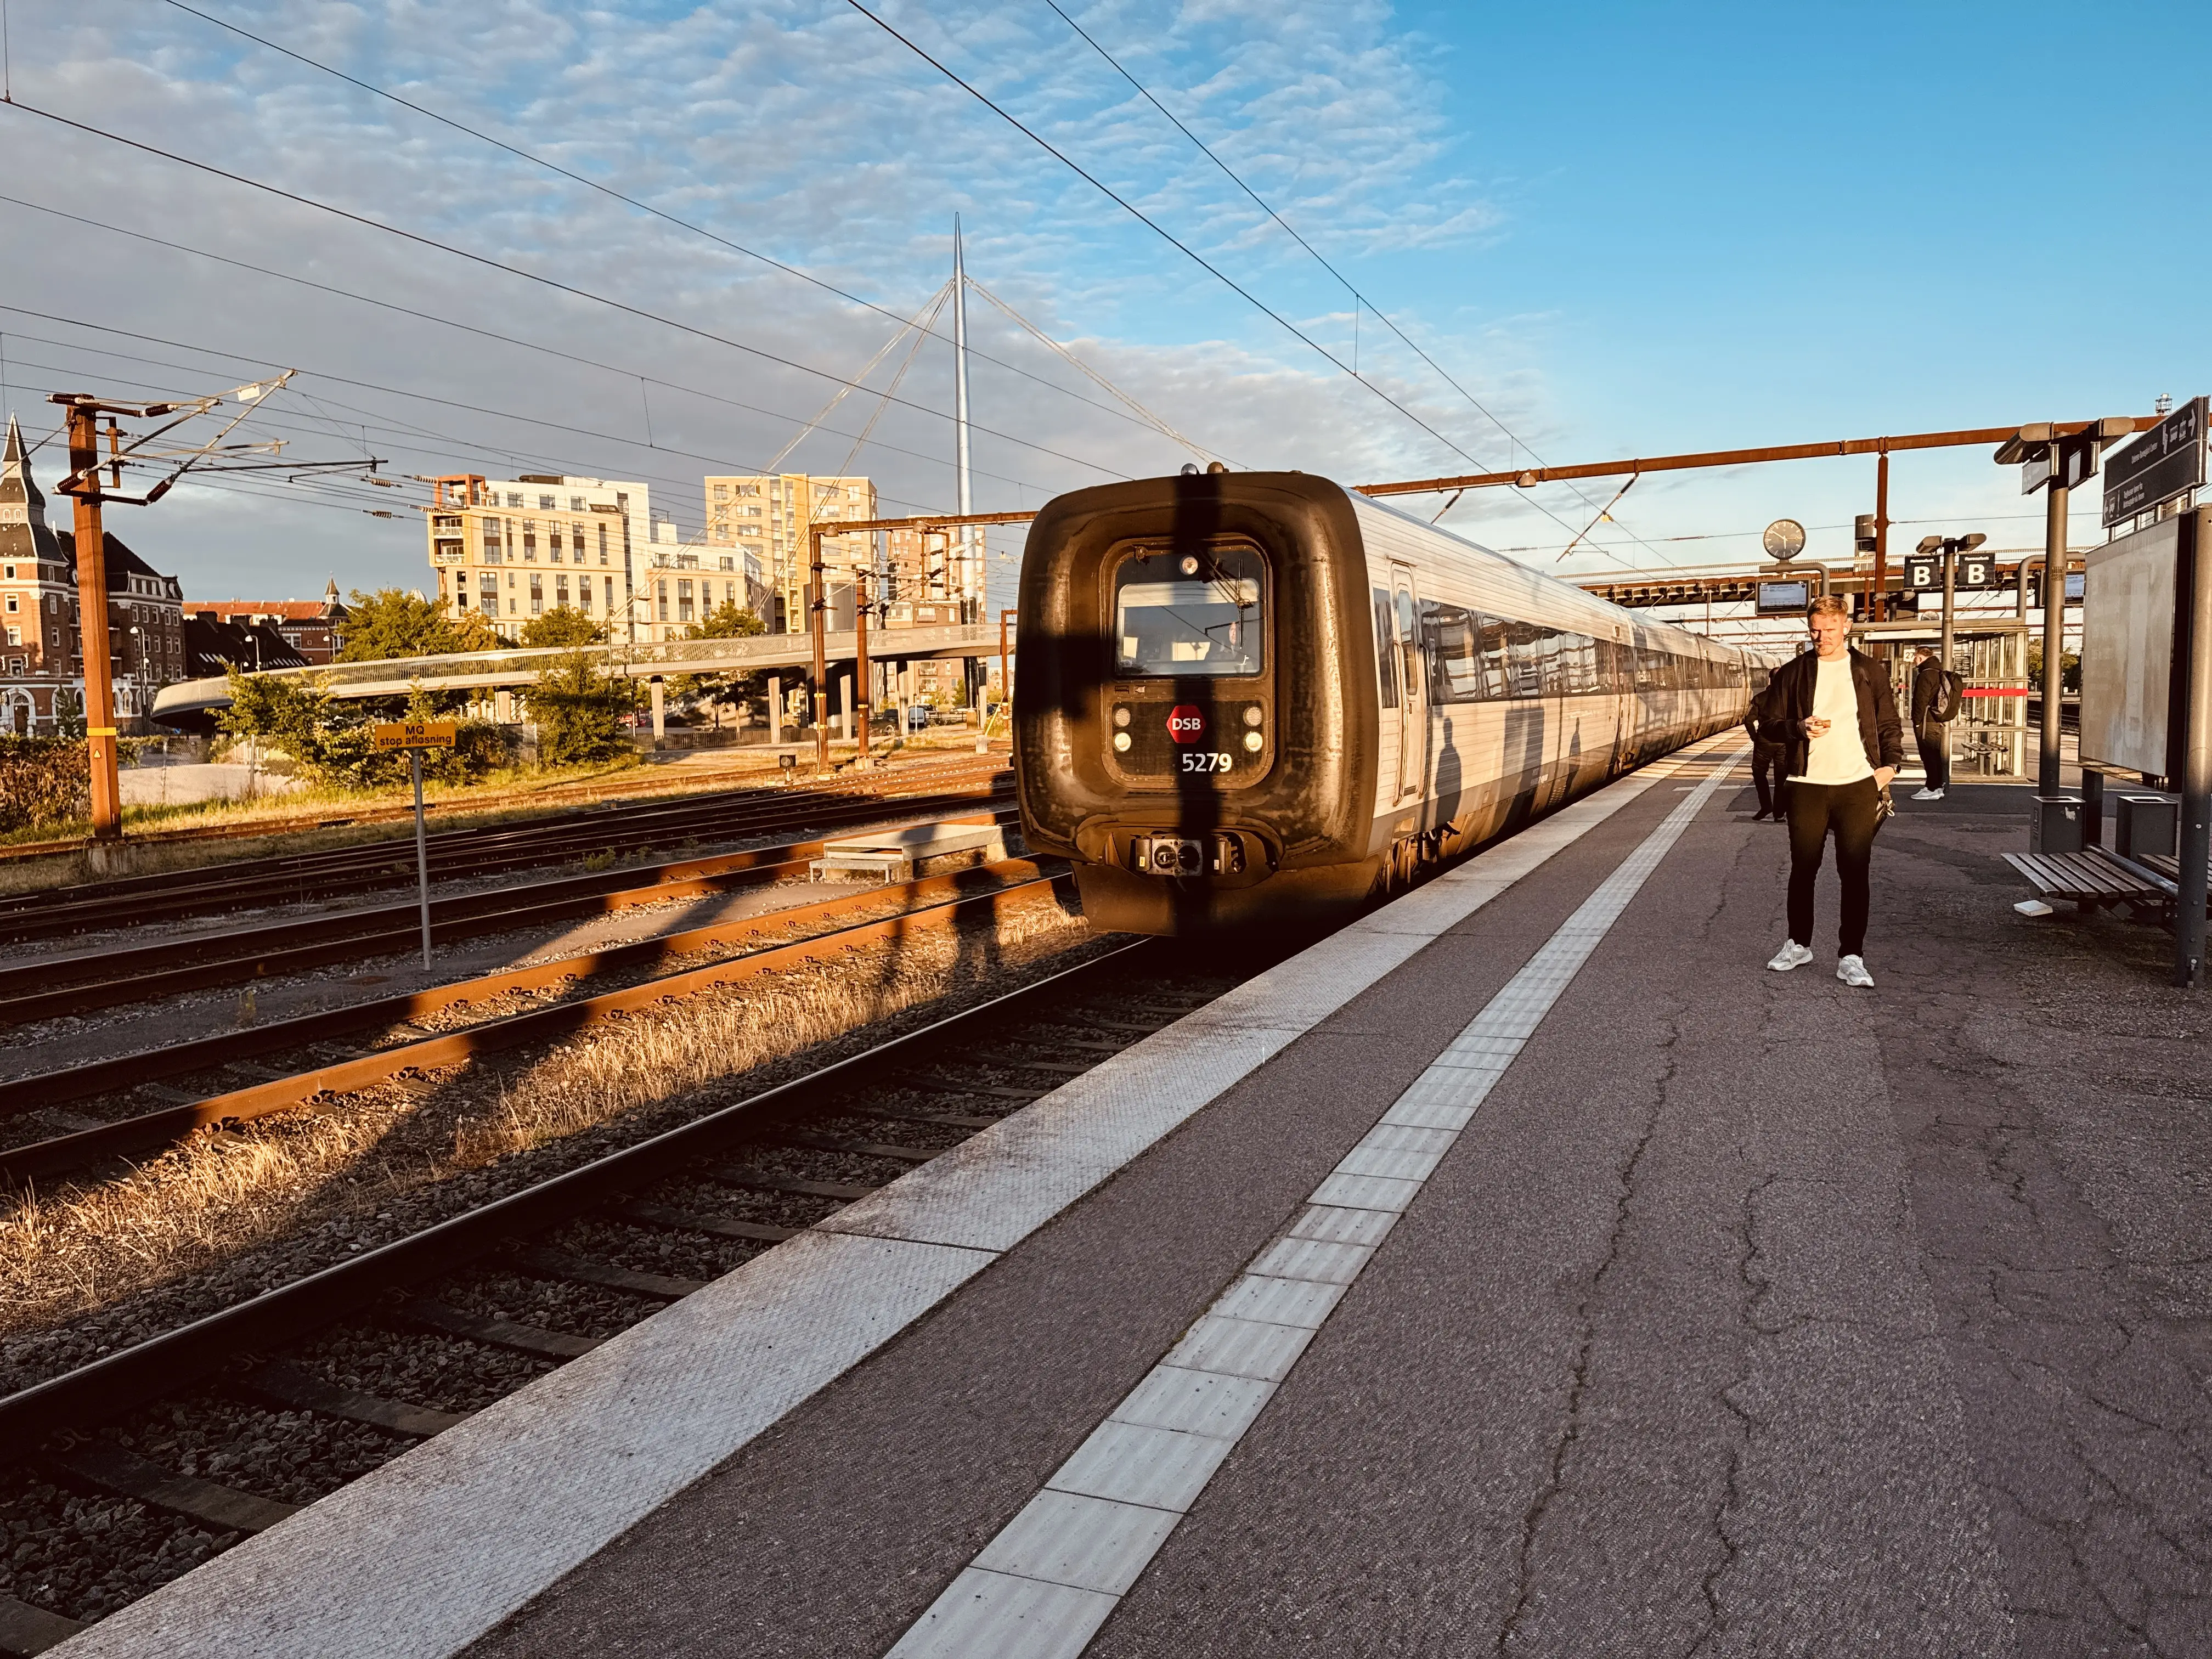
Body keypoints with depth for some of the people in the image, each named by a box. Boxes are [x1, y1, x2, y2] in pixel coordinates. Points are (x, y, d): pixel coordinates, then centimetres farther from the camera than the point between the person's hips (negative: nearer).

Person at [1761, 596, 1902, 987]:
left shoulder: (1869, 671, 8)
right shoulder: (1794, 672, 6)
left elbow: (1889, 723, 11)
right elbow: (1770, 721, 6)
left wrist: (1890, 764, -4)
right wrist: (1799, 728, -14)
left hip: (1858, 784, 0)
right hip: (1807, 784, 0)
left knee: (1855, 871, -1)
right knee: (1803, 868, 8)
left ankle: (1851, 956, 5)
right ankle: (1799, 944, 24)